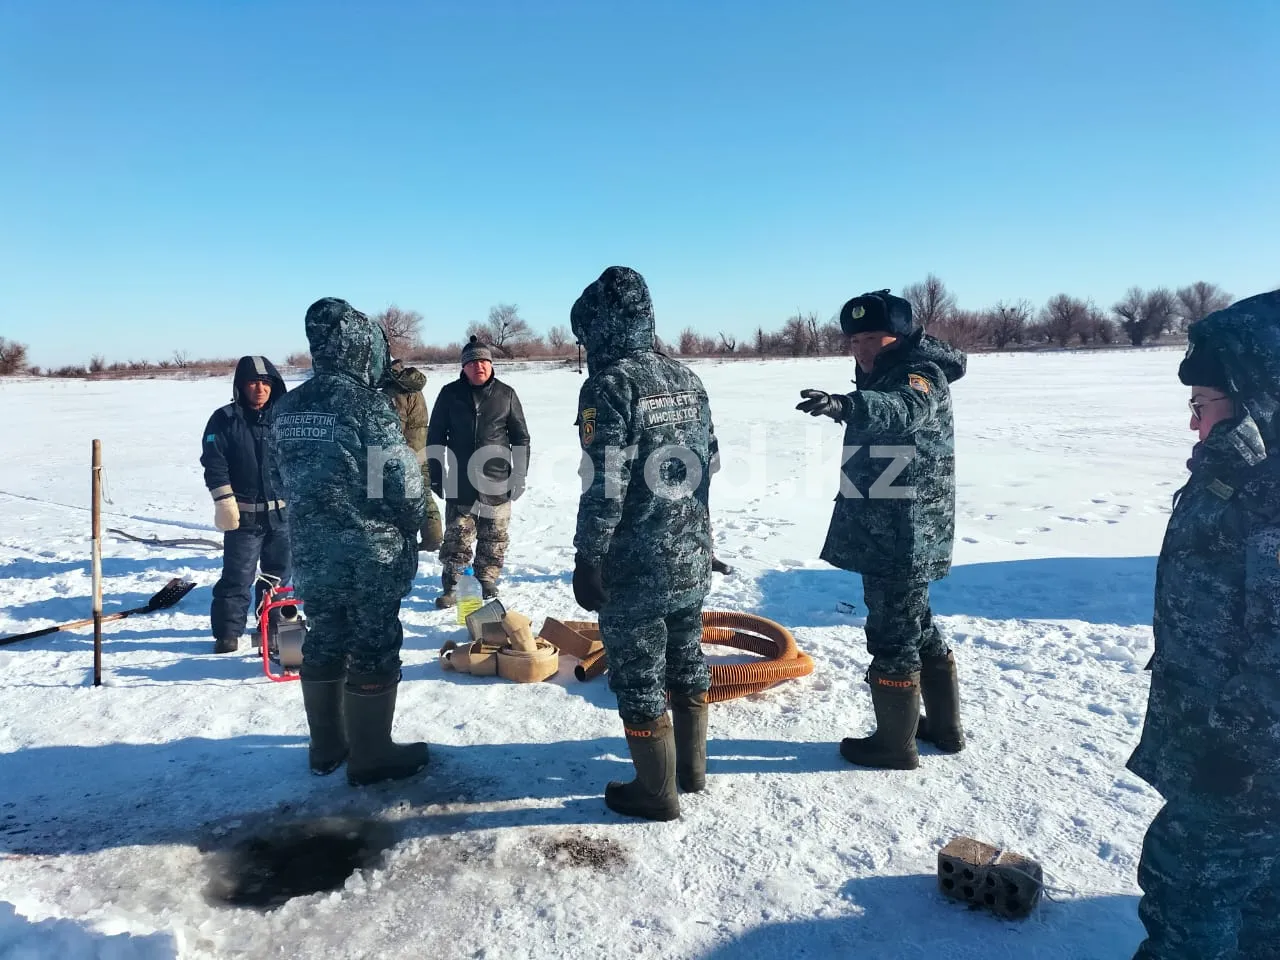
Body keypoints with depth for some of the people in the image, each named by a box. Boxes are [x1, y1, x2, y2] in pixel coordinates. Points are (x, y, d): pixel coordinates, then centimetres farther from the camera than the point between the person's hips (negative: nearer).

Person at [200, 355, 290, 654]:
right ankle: (227, 631, 9)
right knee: (238, 576, -3)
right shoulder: (225, 419, -3)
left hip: (282, 511, 4)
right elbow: (213, 463, -7)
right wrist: (224, 501, -13)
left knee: (279, 573, 14)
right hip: (243, 513, -3)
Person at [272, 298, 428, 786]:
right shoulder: (367, 404, -17)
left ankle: (327, 745, 31)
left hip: (309, 548, 7)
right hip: (370, 550, -7)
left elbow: (286, 476, 10)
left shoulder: (289, 407, 4)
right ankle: (372, 755, 15)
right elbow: (403, 480, -14)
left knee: (323, 642, 17)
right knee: (374, 648, 5)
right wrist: (415, 524, 2)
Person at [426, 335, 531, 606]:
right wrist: (435, 475, 7)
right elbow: (435, 437, 9)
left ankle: (488, 582, 23)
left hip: (497, 482, 1)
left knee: (494, 538, 8)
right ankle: (450, 586, 12)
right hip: (459, 482, 0)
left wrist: (520, 476, 4)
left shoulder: (506, 394, 3)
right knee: (457, 537, 2)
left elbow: (521, 438, 8)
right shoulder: (450, 393, 3)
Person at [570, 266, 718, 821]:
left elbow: (603, 484, -20)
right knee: (687, 662, 20)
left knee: (638, 678, 7)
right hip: (693, 557, 8)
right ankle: (691, 767, 37)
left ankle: (656, 792, 20)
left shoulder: (609, 385, -17)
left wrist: (587, 560, -12)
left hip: (634, 568, -8)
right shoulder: (686, 379, 7)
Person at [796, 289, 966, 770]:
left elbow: (902, 408, -39)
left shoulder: (923, 374, -14)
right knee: (916, 627, 20)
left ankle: (895, 743, 13)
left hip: (906, 538, -10)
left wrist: (845, 405, -56)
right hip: (883, 533, 10)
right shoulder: (878, 382, 16)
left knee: (892, 635, -1)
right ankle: (944, 726, 35)